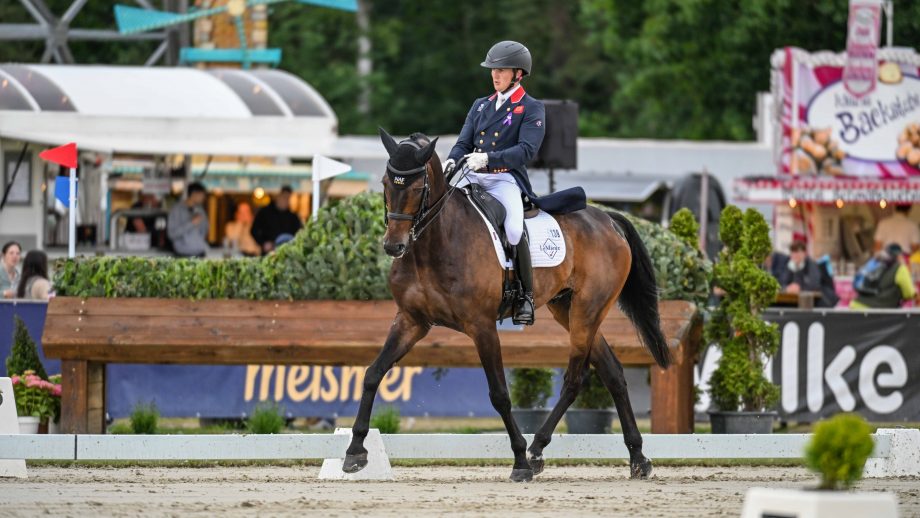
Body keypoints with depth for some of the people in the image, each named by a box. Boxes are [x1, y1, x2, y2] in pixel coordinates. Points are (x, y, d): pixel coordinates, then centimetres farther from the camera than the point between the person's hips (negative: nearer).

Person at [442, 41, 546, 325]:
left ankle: (525, 297, -15)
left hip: (506, 179, -6)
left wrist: (488, 158, -26)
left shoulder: (532, 109, 2)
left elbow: (527, 150, -12)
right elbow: (464, 143, 15)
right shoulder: (481, 106, 21)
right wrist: (451, 161, -9)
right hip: (473, 177, 6)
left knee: (514, 230, -30)